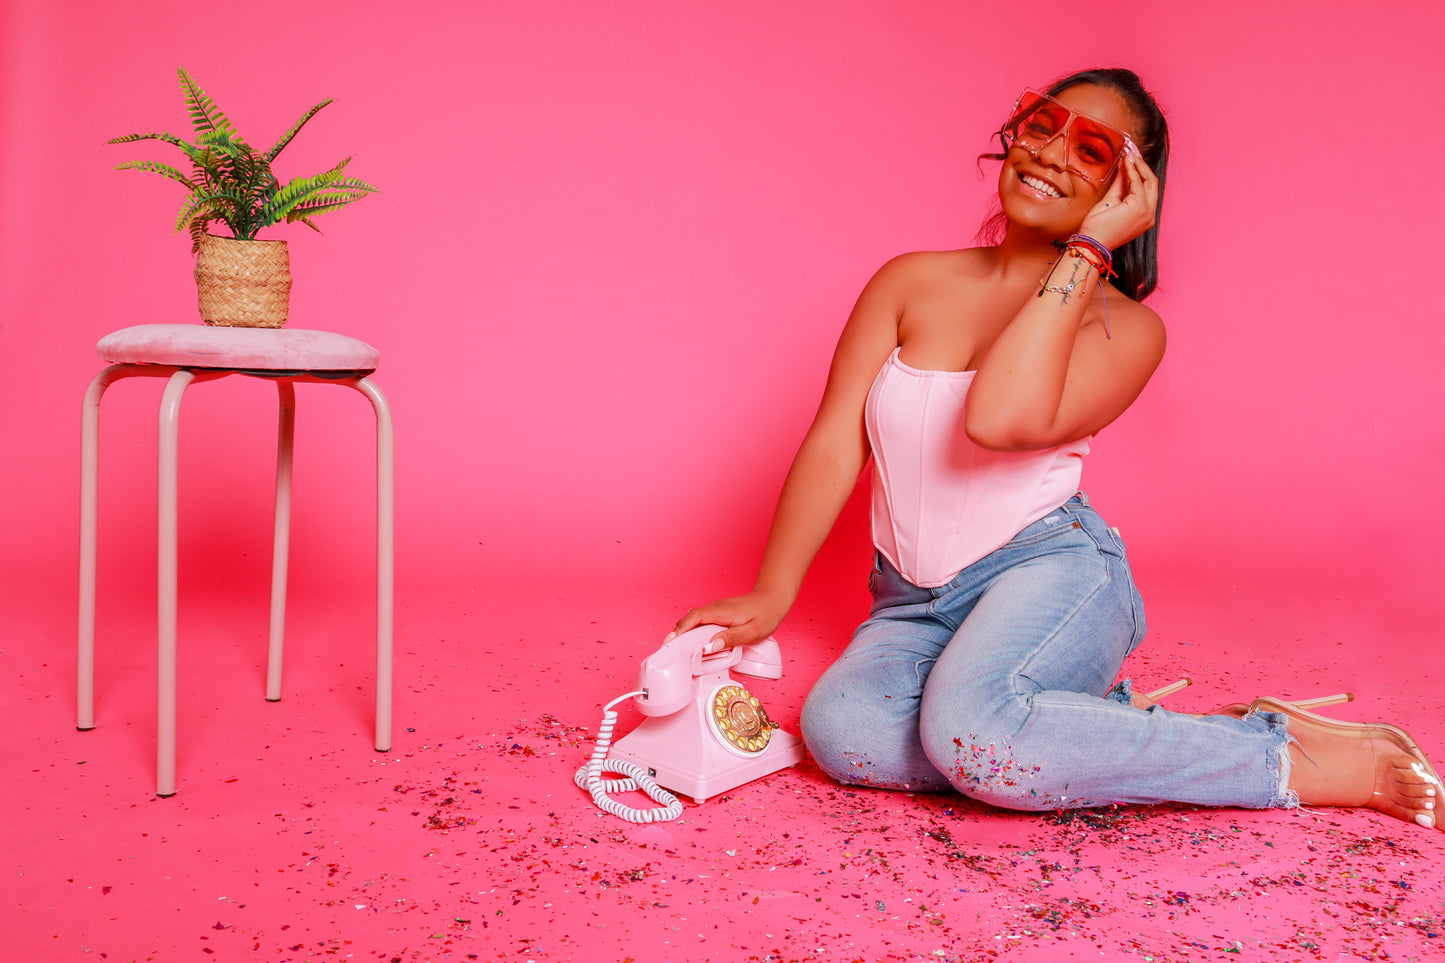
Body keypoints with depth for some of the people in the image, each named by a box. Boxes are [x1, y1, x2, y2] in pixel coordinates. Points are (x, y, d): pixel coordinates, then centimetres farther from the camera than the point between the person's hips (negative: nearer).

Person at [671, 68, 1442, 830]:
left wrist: (1085, 248, -16)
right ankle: (1100, 729, -12)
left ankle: (1287, 759, -16)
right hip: (912, 607, 4)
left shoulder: (1125, 328, -3)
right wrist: (771, 595, -10)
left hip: (1051, 572, -3)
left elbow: (1001, 419, -24)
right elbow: (833, 445, 0)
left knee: (973, 729, -35)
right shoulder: (910, 282, 6)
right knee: (839, 729, -27)